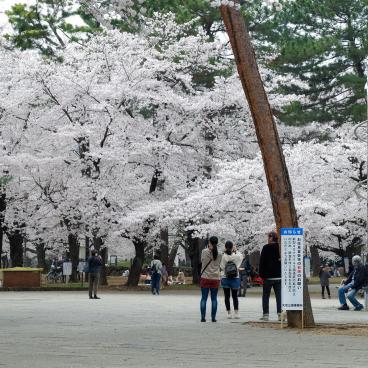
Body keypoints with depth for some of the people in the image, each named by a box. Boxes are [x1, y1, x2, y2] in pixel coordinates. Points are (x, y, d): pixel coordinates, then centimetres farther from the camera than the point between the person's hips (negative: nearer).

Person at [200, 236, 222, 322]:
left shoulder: (204, 251, -6)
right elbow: (219, 264, 10)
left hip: (205, 278, -1)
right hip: (215, 278, 1)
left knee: (204, 298, 3)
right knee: (214, 299, 6)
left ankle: (203, 317, -1)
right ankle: (213, 318, 5)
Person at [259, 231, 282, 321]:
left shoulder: (266, 248, -6)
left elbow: (262, 262, -7)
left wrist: (261, 274, -2)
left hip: (268, 276, -3)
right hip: (279, 276, 3)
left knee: (265, 295, 5)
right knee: (279, 295, 4)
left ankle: (266, 314, 2)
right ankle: (280, 314, -2)